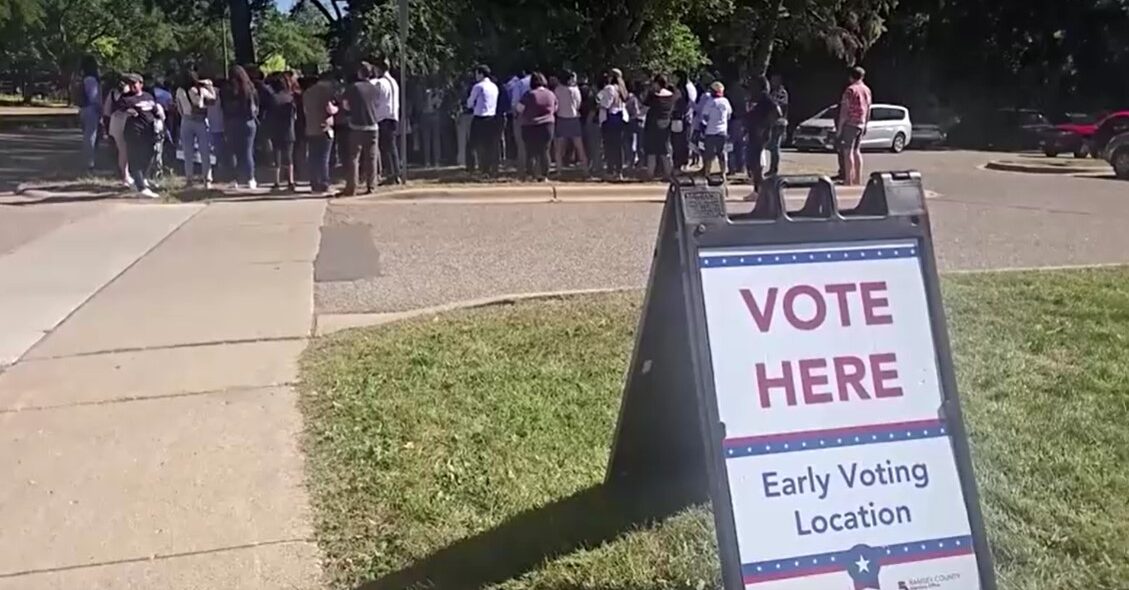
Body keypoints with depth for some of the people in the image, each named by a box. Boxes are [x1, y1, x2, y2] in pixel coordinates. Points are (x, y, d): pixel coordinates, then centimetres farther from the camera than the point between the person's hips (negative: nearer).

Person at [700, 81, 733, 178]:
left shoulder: (709, 101, -9)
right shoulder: (725, 101, 3)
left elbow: (704, 117, -8)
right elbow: (729, 115, 13)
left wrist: (703, 131, -1)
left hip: (710, 132, -4)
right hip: (722, 132, 4)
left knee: (709, 155, 1)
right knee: (721, 153, 12)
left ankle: (706, 174, 1)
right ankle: (723, 174, 14)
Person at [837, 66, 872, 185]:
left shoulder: (850, 89, -11)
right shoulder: (867, 90, 12)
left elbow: (844, 109, -14)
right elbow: (868, 109, 17)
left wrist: (840, 126, -11)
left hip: (850, 123, -8)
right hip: (861, 124, 8)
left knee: (847, 151, -7)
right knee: (857, 151, 15)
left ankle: (848, 180, -12)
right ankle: (858, 179, 16)